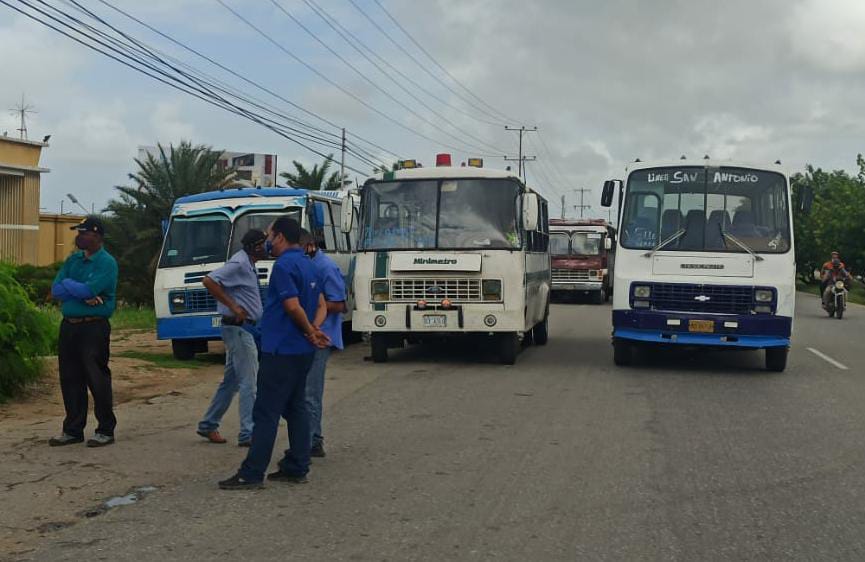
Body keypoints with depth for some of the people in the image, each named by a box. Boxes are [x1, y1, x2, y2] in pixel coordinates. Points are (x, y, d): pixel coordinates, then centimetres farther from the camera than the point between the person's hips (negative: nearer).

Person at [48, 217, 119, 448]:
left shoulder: (107, 263, -7)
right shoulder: (73, 260, 14)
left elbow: (89, 289, -21)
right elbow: (55, 290, 4)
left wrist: (68, 284, -4)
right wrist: (84, 296, -11)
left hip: (94, 327, -7)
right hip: (69, 325, 7)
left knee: (97, 378, -3)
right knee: (70, 378, 10)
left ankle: (106, 430, 7)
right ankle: (73, 430, 20)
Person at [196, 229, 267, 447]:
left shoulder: (248, 264, 13)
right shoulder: (239, 264, -16)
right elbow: (209, 281, -26)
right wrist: (233, 306, -23)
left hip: (243, 328, 10)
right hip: (239, 328, -10)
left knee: (231, 381, 15)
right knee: (249, 382, -7)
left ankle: (208, 425, 23)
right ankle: (248, 434, -5)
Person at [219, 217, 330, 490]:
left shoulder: (284, 265, -15)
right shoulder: (308, 265, 14)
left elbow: (293, 306, -23)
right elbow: (321, 305, 14)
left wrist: (310, 331, -8)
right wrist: (314, 330, -2)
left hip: (281, 350, -9)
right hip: (302, 351, 9)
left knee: (266, 412, -6)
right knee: (296, 408, 13)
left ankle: (251, 473, -4)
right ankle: (297, 468, 16)